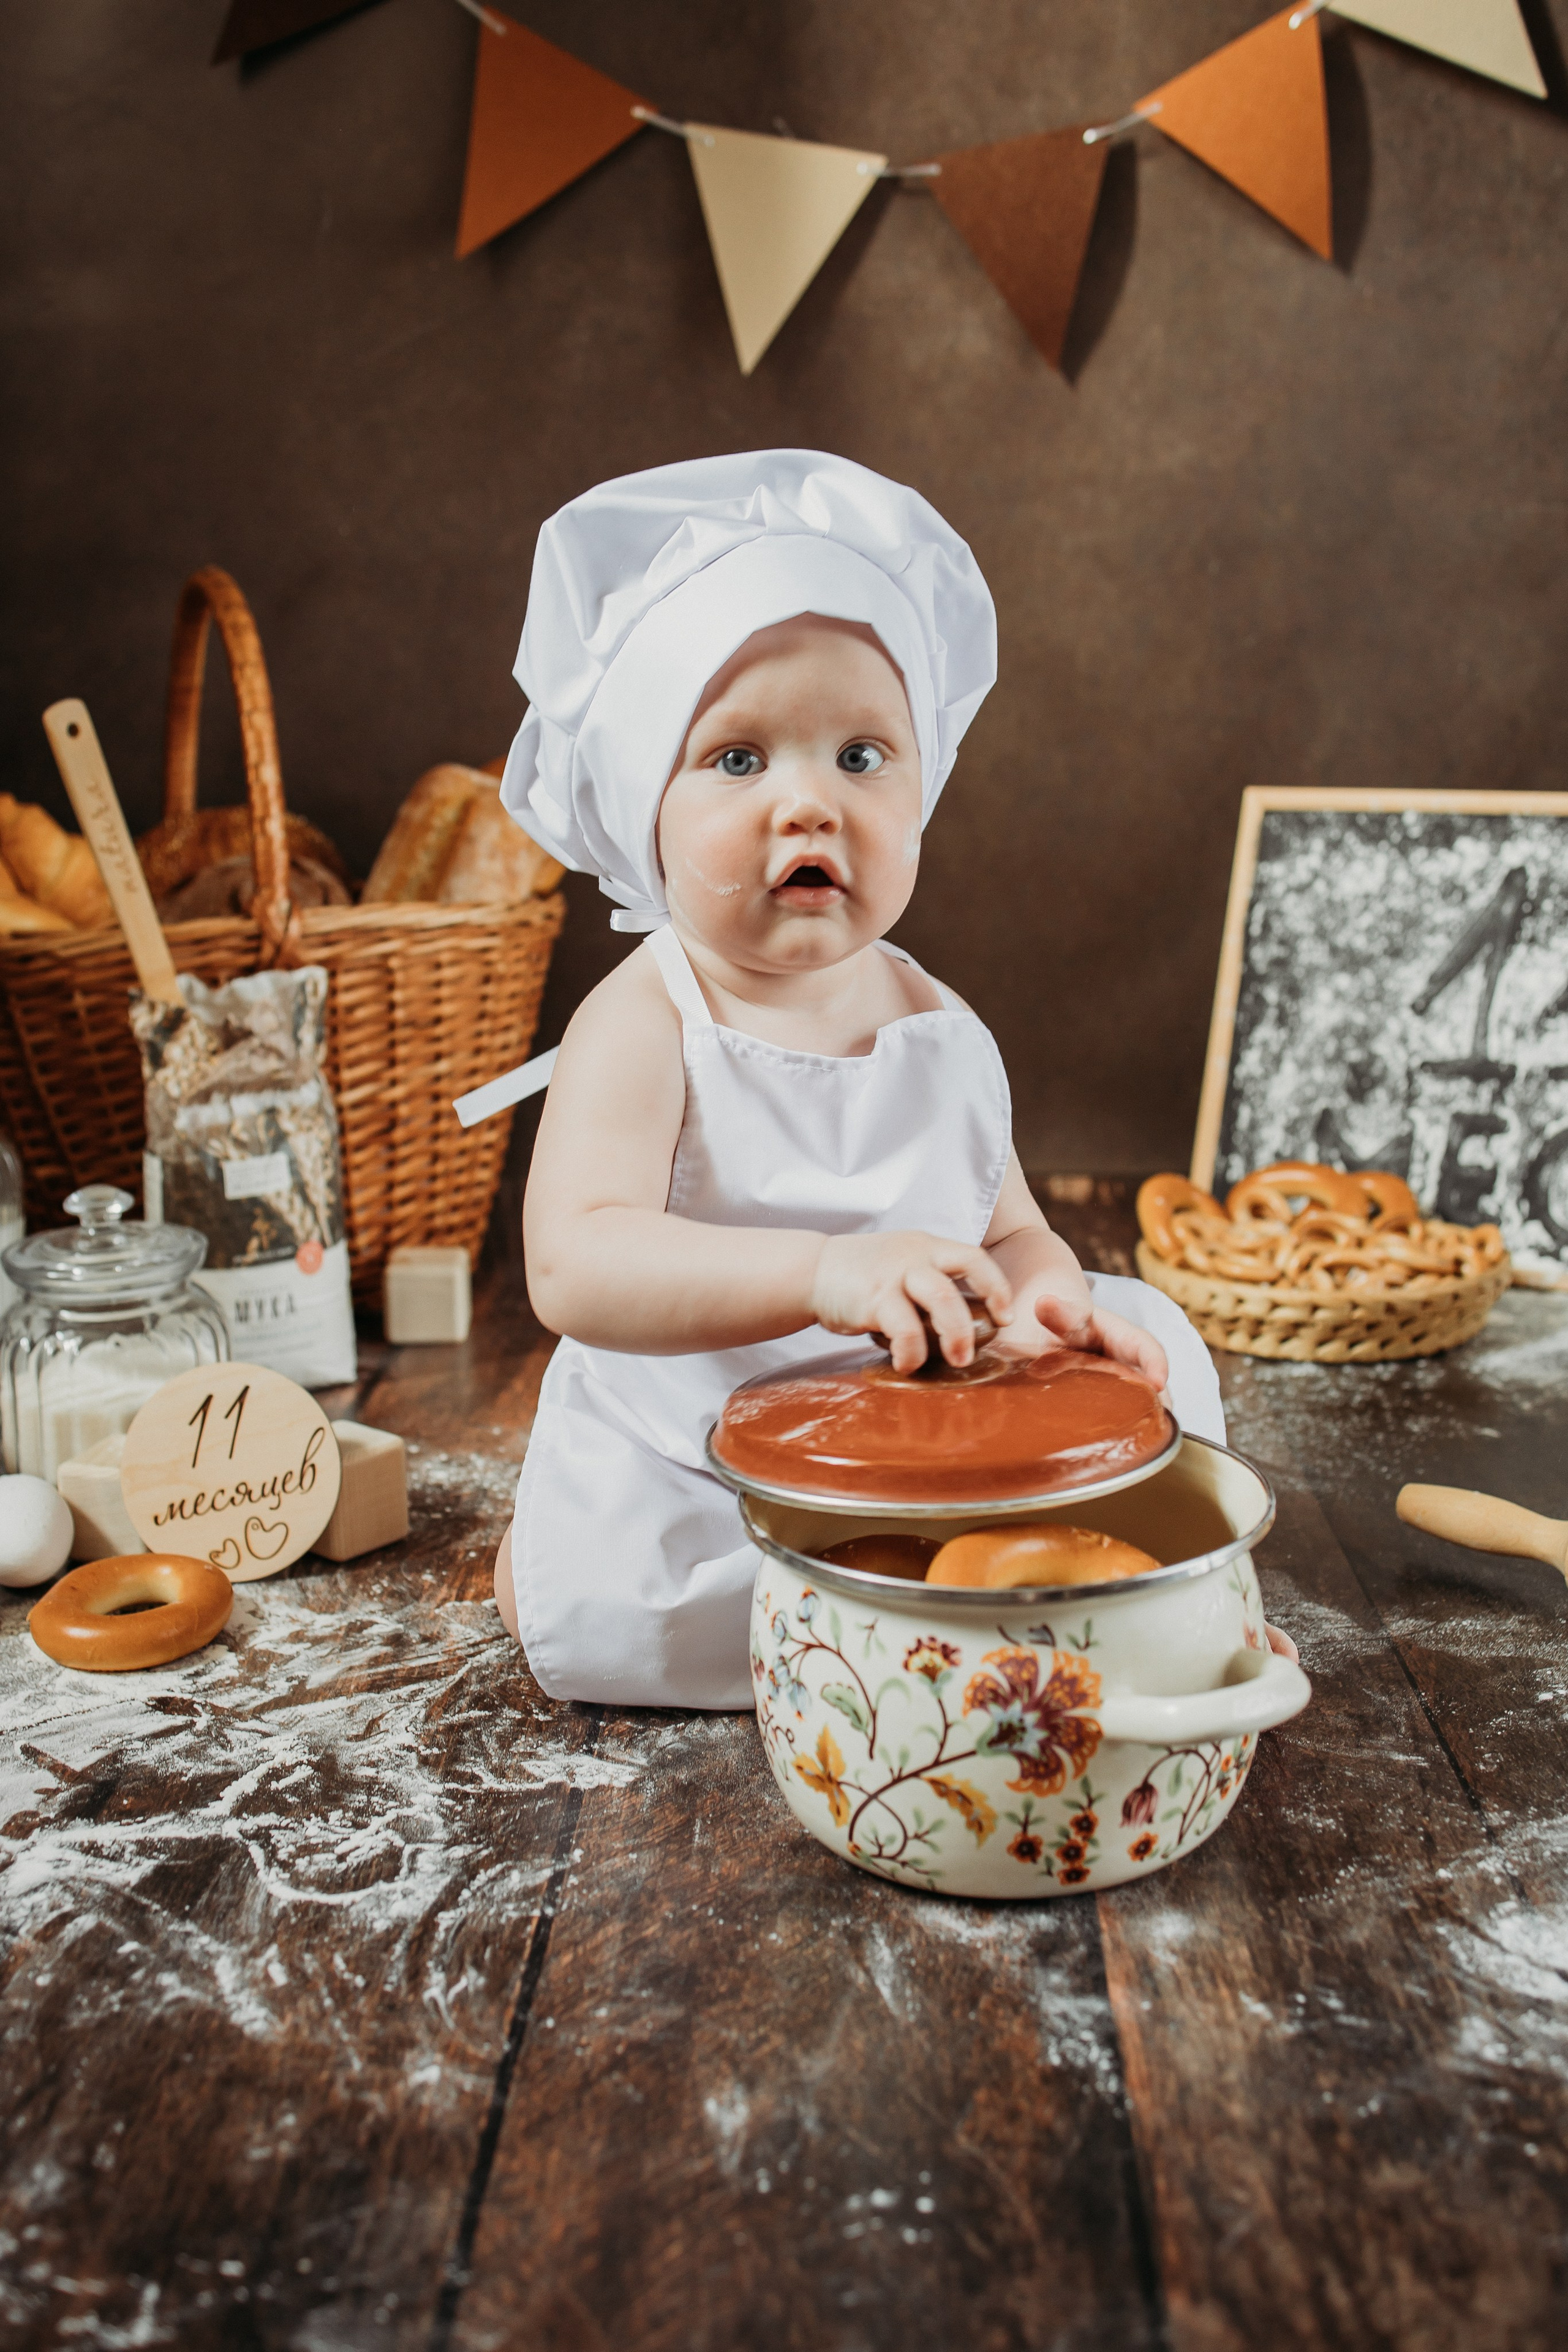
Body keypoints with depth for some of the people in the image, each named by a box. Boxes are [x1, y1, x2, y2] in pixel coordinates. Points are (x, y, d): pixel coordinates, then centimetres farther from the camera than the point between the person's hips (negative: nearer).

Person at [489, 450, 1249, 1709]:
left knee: (1148, 1342, 2)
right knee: (593, 1619, -25)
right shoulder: (644, 1027, -19)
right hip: (682, 1492, -4)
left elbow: (1009, 1229, 4)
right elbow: (576, 1268, -32)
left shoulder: (940, 1028, -2)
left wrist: (1042, 1299, -21)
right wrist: (821, 1273, -45)